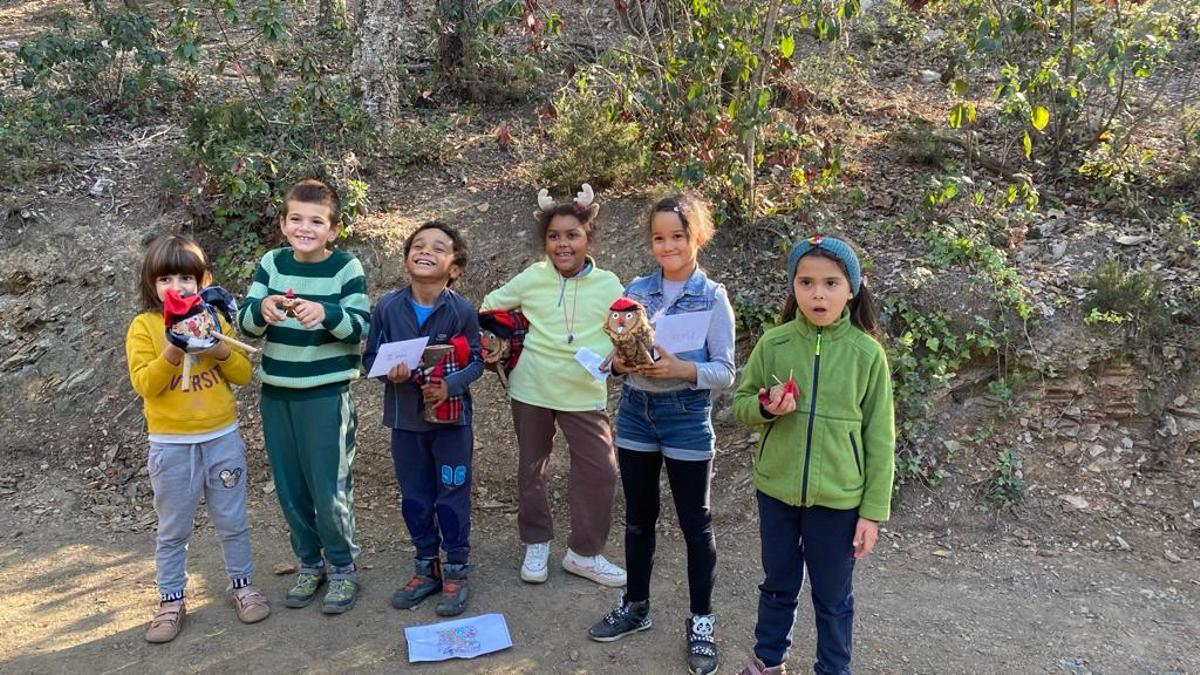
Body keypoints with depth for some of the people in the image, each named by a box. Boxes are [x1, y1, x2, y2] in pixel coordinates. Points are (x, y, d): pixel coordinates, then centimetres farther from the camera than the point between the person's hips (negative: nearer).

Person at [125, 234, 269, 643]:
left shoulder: (214, 319, 3)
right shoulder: (144, 326, -4)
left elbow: (243, 374, 0)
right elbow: (143, 384, -13)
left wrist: (220, 350, -18)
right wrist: (173, 353, -27)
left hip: (223, 439, 2)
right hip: (171, 445, -2)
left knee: (232, 522, 12)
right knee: (173, 530, 11)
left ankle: (242, 585, 27)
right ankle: (171, 600, 24)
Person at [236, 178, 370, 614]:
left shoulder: (346, 268, -8)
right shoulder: (272, 264, 2)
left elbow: (360, 328, -13)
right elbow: (245, 323, -3)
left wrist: (324, 313, -31)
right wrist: (262, 308, -25)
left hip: (326, 394, -4)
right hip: (276, 393, 4)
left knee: (329, 489, 0)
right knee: (290, 489, 13)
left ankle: (342, 567, 21)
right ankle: (309, 564, 31)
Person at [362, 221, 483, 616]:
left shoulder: (462, 310, -11)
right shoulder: (387, 307, -5)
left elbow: (476, 361, -6)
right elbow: (371, 356, 1)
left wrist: (451, 385, -23)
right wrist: (388, 373, -20)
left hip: (451, 418, -2)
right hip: (405, 419, 3)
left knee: (452, 497, 7)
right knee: (414, 498, 15)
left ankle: (455, 572, 24)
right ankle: (426, 568, 33)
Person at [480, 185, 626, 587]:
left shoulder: (608, 285, -4)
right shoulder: (532, 278, -4)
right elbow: (493, 305, 11)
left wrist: (603, 356, -20)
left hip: (584, 393, 0)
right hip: (531, 387, 1)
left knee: (600, 470, -3)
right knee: (532, 466, 13)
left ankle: (584, 553, 16)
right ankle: (536, 544, 33)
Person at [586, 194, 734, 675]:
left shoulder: (713, 297, -7)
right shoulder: (636, 289, 3)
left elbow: (724, 372, -9)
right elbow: (617, 351, 6)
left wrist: (680, 369, -25)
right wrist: (619, 362, -16)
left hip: (687, 417, -3)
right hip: (636, 412, 4)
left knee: (695, 523, 7)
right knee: (638, 518, 16)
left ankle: (701, 621, 23)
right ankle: (635, 606, 34)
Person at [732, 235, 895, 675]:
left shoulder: (867, 354, -10)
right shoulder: (773, 343, -7)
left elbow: (879, 438, -5)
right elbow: (740, 403, 4)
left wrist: (874, 510, -5)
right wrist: (766, 407, -19)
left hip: (839, 499, -2)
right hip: (776, 491, 2)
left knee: (833, 598, 15)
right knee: (778, 586, 21)